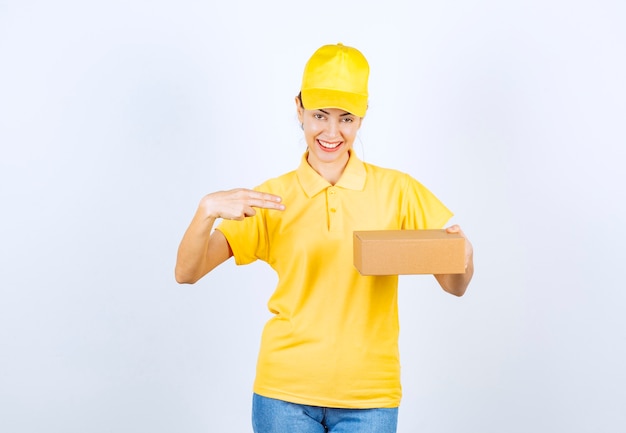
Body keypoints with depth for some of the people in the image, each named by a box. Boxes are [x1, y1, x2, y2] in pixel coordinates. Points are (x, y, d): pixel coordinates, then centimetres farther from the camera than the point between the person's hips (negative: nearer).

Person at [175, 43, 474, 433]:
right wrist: (208, 210, -24)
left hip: (368, 396, 0)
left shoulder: (397, 190, -1)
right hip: (286, 390, 0)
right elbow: (186, 273, -5)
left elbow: (455, 287, 1)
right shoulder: (272, 198, 0)